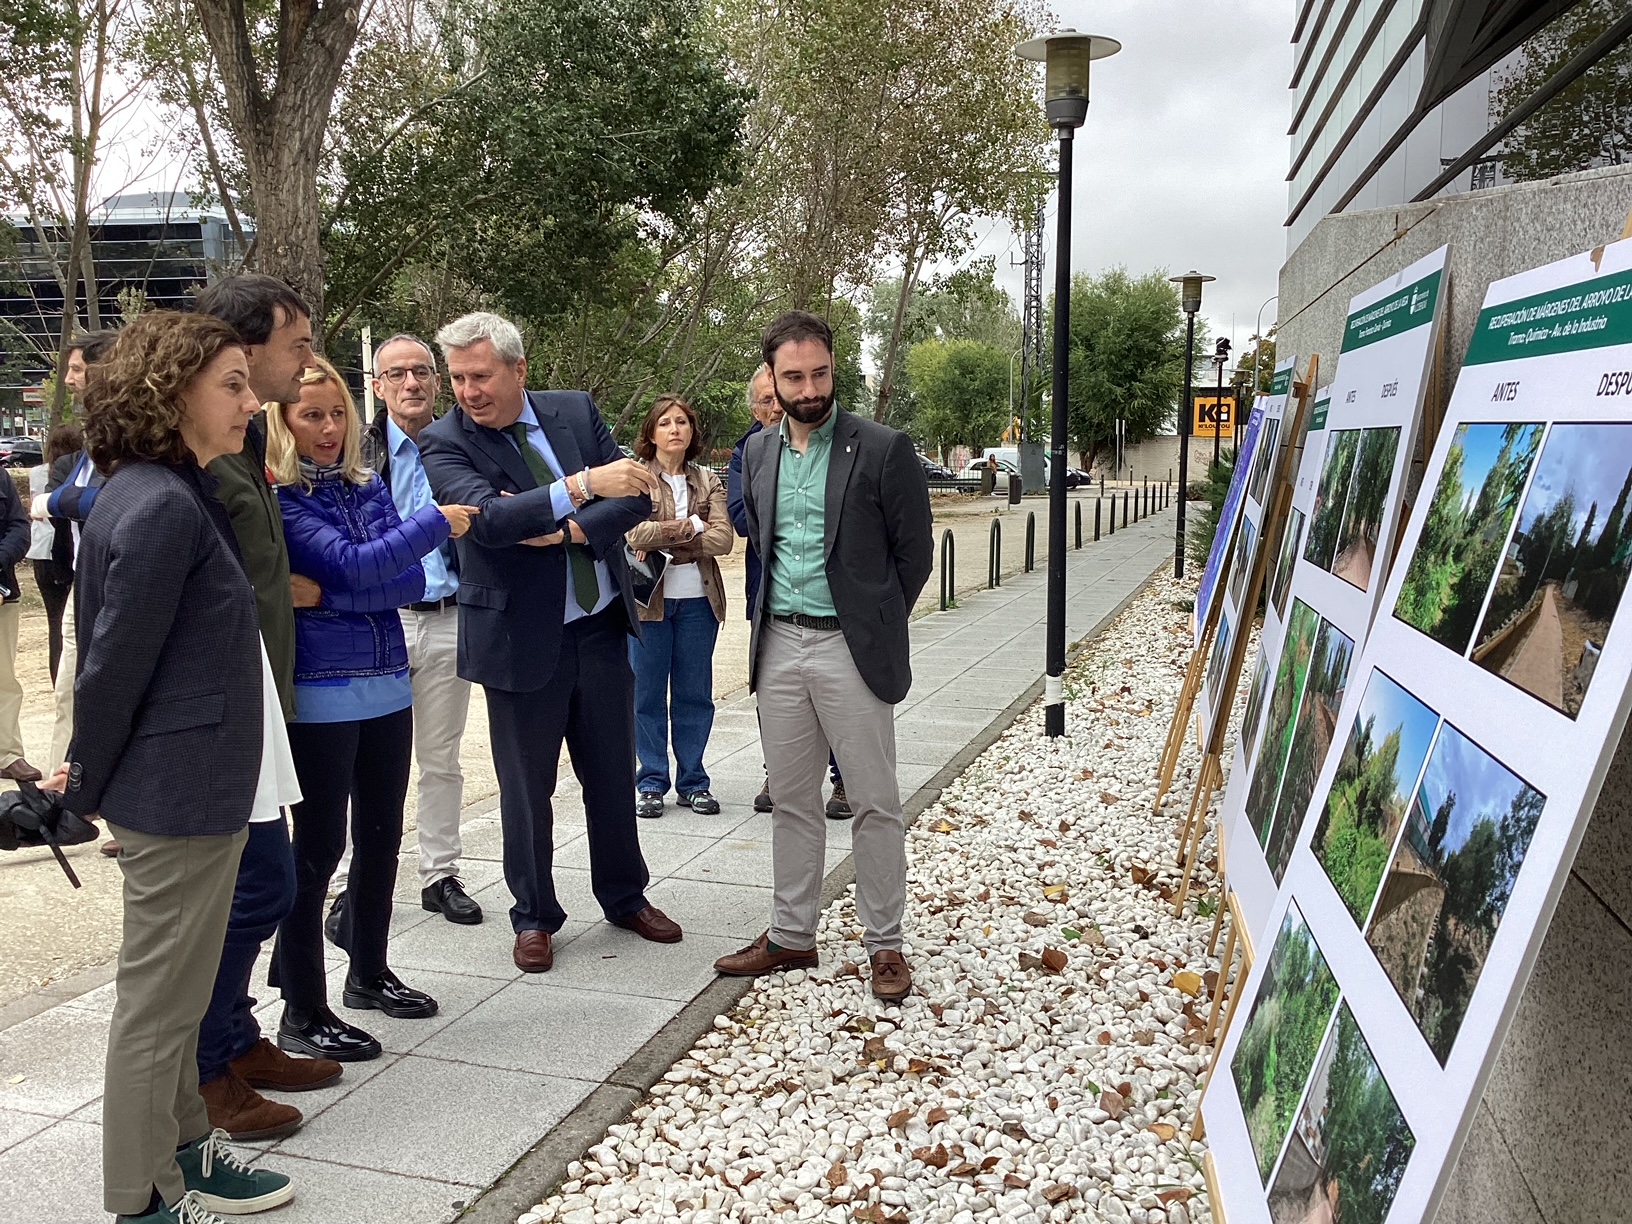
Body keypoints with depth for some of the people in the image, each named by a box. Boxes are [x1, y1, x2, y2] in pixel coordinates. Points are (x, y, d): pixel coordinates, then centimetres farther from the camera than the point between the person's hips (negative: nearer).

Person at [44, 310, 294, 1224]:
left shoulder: (172, 495, 9)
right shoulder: (163, 507, -21)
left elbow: (112, 654, 15)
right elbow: (115, 664, -17)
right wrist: (87, 786, -7)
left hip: (189, 785, 9)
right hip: (181, 791, -9)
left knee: (175, 988, 20)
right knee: (161, 999, 5)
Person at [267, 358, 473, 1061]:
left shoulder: (368, 487, 10)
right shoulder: (277, 500, -8)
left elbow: (412, 582, 1)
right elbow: (352, 566, -20)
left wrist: (329, 591, -13)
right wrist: (437, 522, -16)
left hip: (386, 684, 6)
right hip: (320, 693, -6)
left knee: (381, 835, 14)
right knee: (318, 846, -1)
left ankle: (369, 972, 32)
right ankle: (302, 1014, 11)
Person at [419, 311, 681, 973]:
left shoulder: (576, 410, 1)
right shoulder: (443, 441, -9)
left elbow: (638, 496, -3)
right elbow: (486, 517, -27)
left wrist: (567, 530, -18)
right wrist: (582, 485, -35)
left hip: (602, 627, 3)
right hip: (522, 639, -3)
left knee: (613, 776, 15)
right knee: (526, 787, 9)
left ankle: (625, 897, 35)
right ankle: (534, 917, 29)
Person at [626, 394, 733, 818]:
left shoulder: (708, 482, 8)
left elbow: (722, 540, -6)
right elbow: (633, 534, -16)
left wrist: (664, 536, -12)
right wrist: (690, 527, -10)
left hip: (698, 600, 3)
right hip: (648, 597, -3)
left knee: (695, 694, 8)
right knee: (647, 694, 4)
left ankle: (693, 782, 18)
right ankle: (651, 783, 15)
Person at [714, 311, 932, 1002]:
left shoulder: (883, 450, -7)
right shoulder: (757, 453, 9)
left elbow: (914, 553, -1)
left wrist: (875, 628, 3)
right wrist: (765, 621, 12)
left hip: (850, 648, -5)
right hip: (778, 646, 5)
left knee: (875, 804, 4)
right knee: (792, 802, 13)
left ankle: (885, 945, 17)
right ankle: (792, 937, 25)